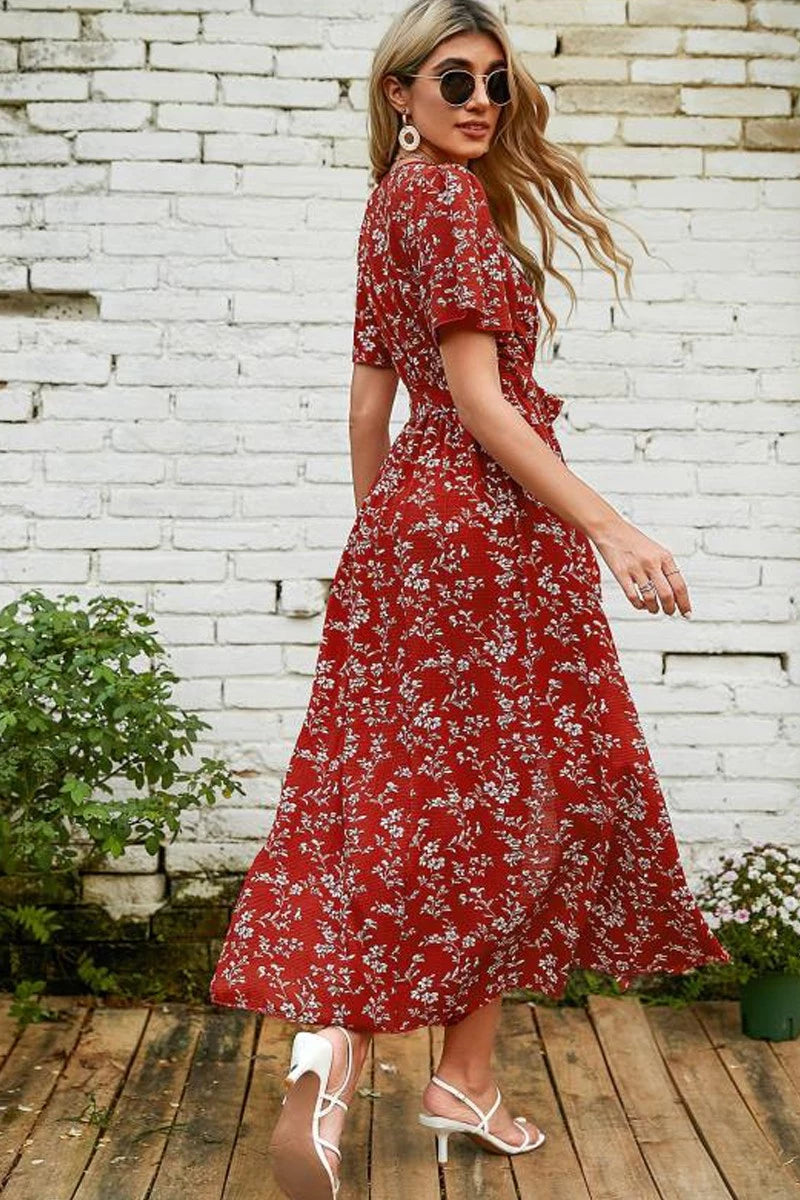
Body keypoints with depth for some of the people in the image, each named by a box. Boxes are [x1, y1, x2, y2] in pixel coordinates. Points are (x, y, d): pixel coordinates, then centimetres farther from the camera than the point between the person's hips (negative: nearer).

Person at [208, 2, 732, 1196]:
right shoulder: (452, 196, -11)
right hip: (485, 526, -9)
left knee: (425, 796, 8)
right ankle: (340, 1037, -5)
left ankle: (465, 1081, 18)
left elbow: (370, 394, 18)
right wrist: (611, 530, -19)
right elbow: (478, 398, -18)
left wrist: (377, 531, 22)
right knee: (500, 794, -1)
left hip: (412, 518, 9)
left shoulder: (394, 201, 17)